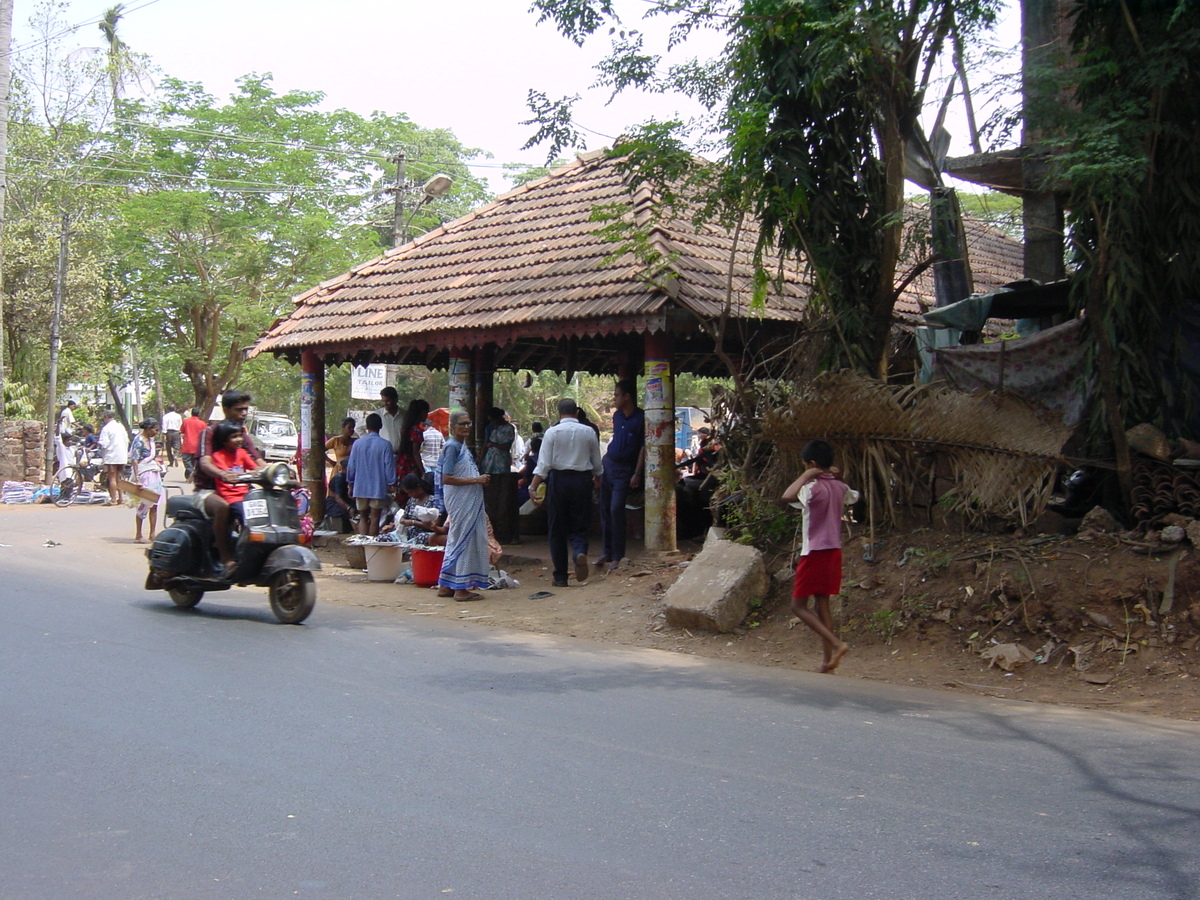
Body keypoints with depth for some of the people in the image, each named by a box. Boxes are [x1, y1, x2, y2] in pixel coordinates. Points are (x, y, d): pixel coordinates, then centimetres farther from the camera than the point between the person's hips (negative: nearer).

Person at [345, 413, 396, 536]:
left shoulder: (357, 443, -1)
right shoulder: (385, 445, -9)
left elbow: (351, 466, 4)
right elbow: (389, 467, -8)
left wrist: (350, 484, 15)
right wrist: (391, 485, 2)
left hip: (361, 488, 3)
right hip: (378, 489, -2)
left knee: (363, 518, 11)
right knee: (374, 519, 3)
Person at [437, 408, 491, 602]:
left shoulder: (463, 446, 14)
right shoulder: (452, 446, -14)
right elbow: (447, 478, -21)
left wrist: (480, 480, 7)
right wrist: (475, 480, -20)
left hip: (470, 501, 10)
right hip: (460, 502, -10)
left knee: (456, 541, 13)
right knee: (463, 540, -5)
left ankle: (446, 586, 20)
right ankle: (461, 588, 1)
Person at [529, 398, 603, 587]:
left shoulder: (552, 432, -3)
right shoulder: (588, 432, 3)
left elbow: (544, 463, -10)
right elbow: (597, 462, 11)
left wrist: (533, 487, -10)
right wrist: (597, 478, 31)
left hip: (558, 480, -1)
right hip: (582, 480, 1)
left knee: (557, 529, 7)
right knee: (579, 527, 9)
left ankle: (560, 577, 8)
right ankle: (580, 552, -25)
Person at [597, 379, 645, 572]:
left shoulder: (641, 418, -11)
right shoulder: (616, 415, 10)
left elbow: (643, 447, -12)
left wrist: (637, 473, -16)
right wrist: (600, 467, 17)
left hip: (625, 469, -7)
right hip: (608, 463, 7)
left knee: (616, 510, -12)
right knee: (605, 510, 8)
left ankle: (617, 556, -4)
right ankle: (607, 552, 17)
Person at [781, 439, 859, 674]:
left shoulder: (814, 487, -17)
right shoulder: (840, 487, 7)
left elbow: (788, 496, -35)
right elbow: (854, 497, 32)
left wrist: (807, 476, -23)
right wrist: (836, 476, 24)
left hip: (815, 553, -8)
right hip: (834, 551, 8)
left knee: (799, 605, -1)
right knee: (822, 604, 12)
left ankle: (837, 644, -15)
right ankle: (827, 661, 10)